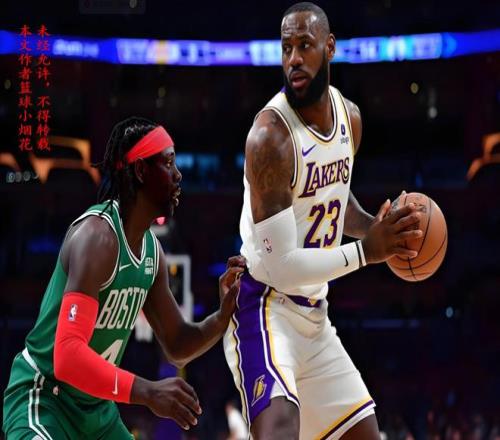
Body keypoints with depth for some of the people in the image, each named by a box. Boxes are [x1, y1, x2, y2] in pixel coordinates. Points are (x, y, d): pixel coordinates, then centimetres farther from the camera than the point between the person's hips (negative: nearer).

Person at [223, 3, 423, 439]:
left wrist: (375, 227, 5)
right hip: (266, 308, -8)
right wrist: (366, 251, -20)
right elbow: (279, 266, -23)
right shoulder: (271, 136, -21)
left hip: (314, 314, 8)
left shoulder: (349, 116, 4)